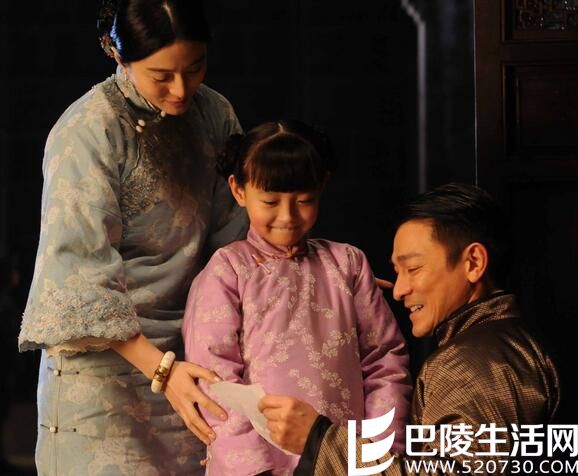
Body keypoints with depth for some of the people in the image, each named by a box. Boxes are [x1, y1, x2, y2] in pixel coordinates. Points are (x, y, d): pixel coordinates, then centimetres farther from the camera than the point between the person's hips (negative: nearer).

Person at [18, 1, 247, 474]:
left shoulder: (214, 114, 2)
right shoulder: (88, 132, -15)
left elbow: (233, 236, 4)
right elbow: (81, 274, -19)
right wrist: (160, 368, -26)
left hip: (185, 356, 5)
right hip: (103, 360, -5)